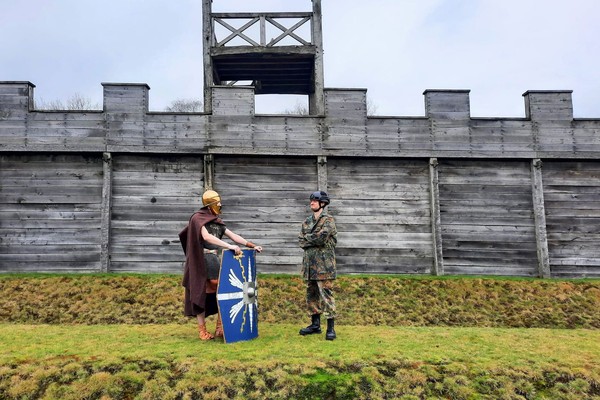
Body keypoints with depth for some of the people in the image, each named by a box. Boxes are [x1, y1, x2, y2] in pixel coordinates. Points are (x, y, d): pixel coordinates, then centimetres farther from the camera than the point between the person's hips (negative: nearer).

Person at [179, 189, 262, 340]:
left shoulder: (217, 221, 14)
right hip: (203, 260, -6)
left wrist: (252, 246, 5)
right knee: (202, 295, 2)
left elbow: (233, 235, 13)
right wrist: (229, 246, -29)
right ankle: (202, 330, 12)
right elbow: (206, 237, -23)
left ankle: (220, 328, 10)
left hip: (216, 260, 7)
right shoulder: (197, 218, -8)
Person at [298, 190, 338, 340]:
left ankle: (330, 328, -1)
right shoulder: (307, 221, 14)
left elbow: (321, 238, -21)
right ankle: (315, 325, 25)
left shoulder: (328, 220, -7)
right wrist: (315, 241, -9)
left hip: (324, 265, -7)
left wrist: (307, 238, -4)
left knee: (326, 295, -7)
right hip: (309, 264, 8)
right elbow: (301, 241, 8)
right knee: (311, 294, 13)